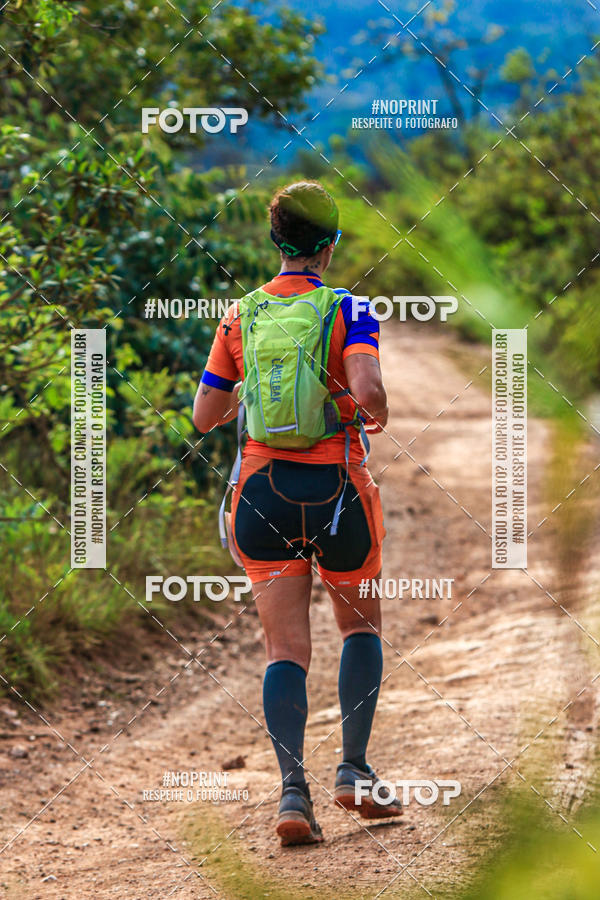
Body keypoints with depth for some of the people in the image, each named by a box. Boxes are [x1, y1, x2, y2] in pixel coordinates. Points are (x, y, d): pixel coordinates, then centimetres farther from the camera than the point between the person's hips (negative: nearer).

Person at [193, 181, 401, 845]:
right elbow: (367, 390, -22)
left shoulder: (240, 316, 4)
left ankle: (293, 790, -14)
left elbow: (205, 416, 7)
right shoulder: (347, 310, -6)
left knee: (286, 650, 3)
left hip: (262, 491, 2)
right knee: (361, 624, 19)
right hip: (335, 489, -2)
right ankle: (353, 771, 9)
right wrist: (376, 416, 1)